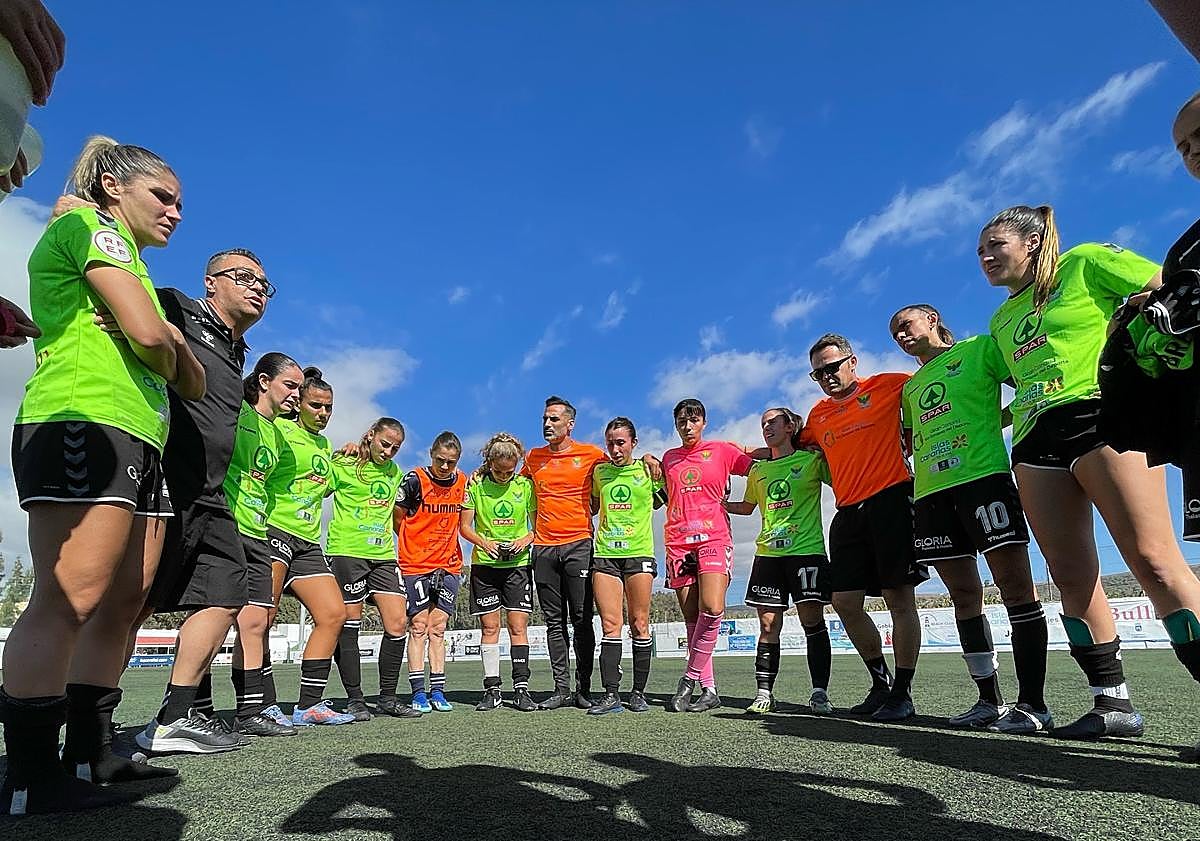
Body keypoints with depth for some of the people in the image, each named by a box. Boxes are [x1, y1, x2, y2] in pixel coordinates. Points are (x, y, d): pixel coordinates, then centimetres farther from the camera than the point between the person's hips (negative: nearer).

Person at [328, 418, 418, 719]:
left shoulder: (395, 472, 16)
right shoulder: (345, 465, -1)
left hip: (383, 555, 5)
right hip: (347, 552, -5)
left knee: (398, 623, -1)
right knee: (348, 626, 1)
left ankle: (388, 698, 13)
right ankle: (354, 700, 14)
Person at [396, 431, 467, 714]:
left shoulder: (462, 482, 5)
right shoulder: (415, 479, -9)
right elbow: (397, 519, -1)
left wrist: (446, 547, 10)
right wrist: (415, 546, 4)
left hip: (448, 566, 4)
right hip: (415, 565, -3)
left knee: (438, 628, 7)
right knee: (419, 626, 0)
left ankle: (437, 691, 11)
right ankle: (418, 692, 6)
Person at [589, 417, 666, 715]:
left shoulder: (647, 470, 4)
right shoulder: (599, 472, 12)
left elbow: (660, 502, 17)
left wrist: (657, 474, 8)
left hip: (639, 554, -2)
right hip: (604, 554, 2)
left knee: (639, 625, 1)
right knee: (610, 625, -3)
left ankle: (639, 692, 12)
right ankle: (611, 694, 0)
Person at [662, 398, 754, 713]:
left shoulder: (722, 450, 7)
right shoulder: (669, 458, 16)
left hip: (713, 538, -3)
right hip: (678, 542, 3)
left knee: (712, 610, -22)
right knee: (692, 620, 1)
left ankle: (689, 679, -6)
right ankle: (709, 690, 8)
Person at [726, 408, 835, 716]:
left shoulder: (812, 460, 5)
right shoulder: (758, 470, 17)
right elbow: (747, 506, 30)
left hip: (807, 549, -4)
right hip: (768, 552, 4)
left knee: (812, 620, -6)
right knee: (768, 623, 2)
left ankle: (820, 693, 3)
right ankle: (764, 693, 6)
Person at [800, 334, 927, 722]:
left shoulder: (885, 386, 1)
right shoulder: (818, 414, 17)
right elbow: (801, 445, 35)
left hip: (890, 500, -6)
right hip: (848, 512, 6)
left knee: (899, 598, -4)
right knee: (845, 602, 3)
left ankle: (902, 693, 7)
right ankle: (881, 682, 21)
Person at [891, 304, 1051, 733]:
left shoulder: (979, 348, 9)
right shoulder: (910, 387, 26)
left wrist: (992, 419, -4)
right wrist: (908, 473, 18)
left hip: (982, 476, -6)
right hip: (930, 490, 6)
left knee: (1015, 584, -9)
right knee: (964, 593, 6)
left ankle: (1033, 704, -3)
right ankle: (989, 701, 13)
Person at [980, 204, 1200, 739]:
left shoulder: (1085, 264, 9)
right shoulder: (1001, 320, 27)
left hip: (1100, 415, -6)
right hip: (1036, 441, 7)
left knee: (1153, 560, -16)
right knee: (1071, 575, 1)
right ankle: (1113, 703, 8)